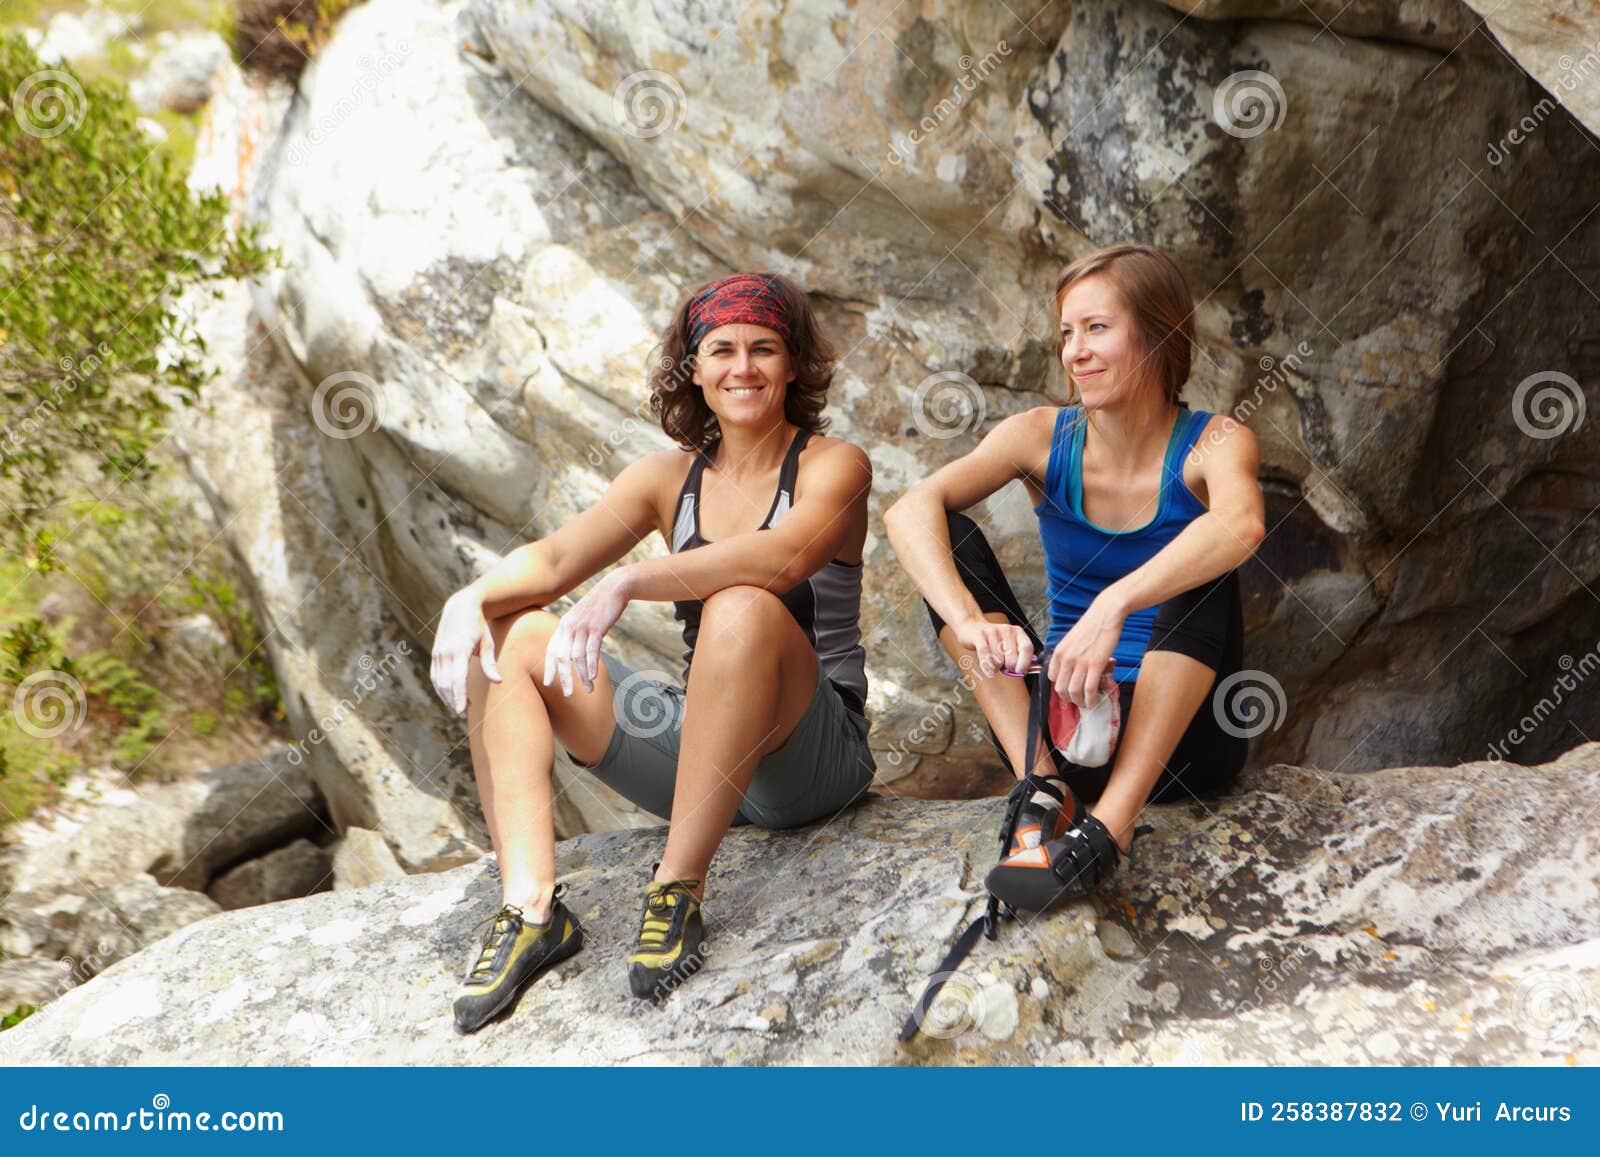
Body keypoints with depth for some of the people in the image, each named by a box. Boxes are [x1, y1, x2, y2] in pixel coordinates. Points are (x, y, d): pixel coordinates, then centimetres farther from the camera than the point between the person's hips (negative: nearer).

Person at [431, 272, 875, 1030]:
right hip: (699, 752, 5)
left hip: (810, 757, -5)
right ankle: (530, 906, -19)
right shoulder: (671, 476, 10)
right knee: (510, 633, -7)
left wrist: (628, 583, -36)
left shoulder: (833, 465, -5)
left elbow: (782, 559, -28)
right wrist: (471, 599, -22)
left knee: (744, 607, -35)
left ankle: (679, 889, -27)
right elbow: (551, 559, -2)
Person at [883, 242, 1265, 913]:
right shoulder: (1044, 437, -4)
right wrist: (969, 621, -39)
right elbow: (910, 511, -22)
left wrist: (1114, 606, -49)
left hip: (1176, 730, -2)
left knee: (1203, 570, -28)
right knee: (951, 539, -13)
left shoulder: (1213, 443, -10)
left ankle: (1110, 825, -35)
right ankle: (1044, 787, -26)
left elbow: (1242, 527, -36)